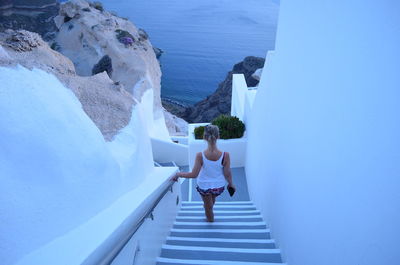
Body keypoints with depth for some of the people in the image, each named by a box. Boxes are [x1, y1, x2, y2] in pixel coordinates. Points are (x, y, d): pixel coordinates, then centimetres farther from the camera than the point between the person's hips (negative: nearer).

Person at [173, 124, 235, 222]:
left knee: (208, 205, 30)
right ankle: (210, 215, 67)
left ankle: (210, 219, 59)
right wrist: (231, 184, 6)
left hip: (204, 187, -2)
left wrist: (178, 174, -7)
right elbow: (227, 174, -15)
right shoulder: (225, 155, -26)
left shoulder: (200, 155, -29)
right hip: (219, 187, 2)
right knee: (213, 198, 38)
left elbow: (194, 175, -22)